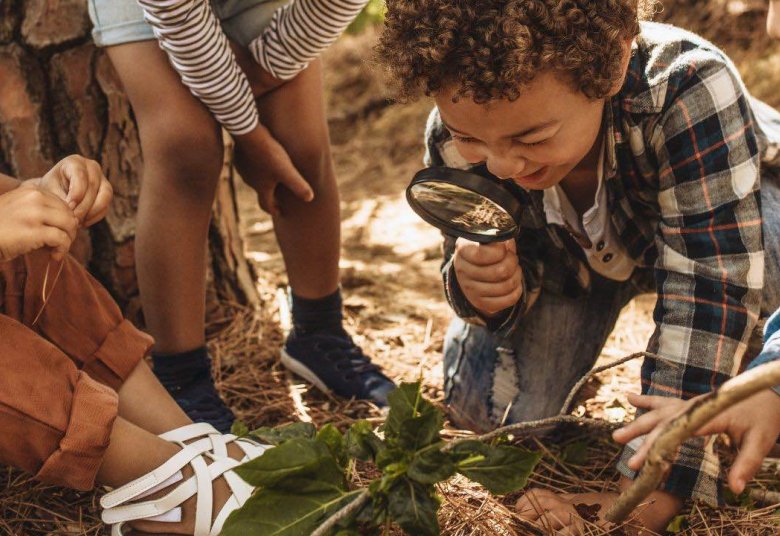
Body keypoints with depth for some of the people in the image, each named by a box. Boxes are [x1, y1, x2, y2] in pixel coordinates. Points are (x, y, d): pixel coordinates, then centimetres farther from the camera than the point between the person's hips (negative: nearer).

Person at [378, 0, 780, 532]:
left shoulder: (688, 90, -42)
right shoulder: (455, 137, -29)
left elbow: (711, 289, -43)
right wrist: (477, 282, -42)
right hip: (573, 251, 3)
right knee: (488, 407, -14)